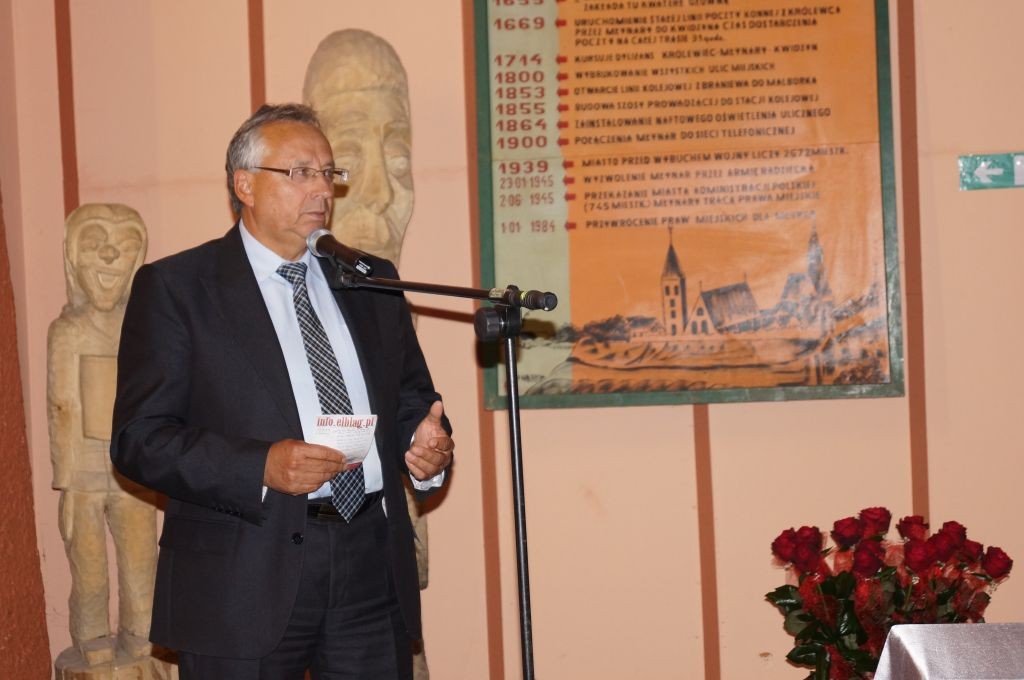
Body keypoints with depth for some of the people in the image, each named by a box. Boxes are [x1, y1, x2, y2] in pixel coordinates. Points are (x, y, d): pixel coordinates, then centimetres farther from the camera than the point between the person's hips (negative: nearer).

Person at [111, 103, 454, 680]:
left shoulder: (372, 281, 14)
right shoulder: (173, 287, -1)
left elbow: (412, 401, 20)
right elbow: (139, 438, -7)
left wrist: (429, 444, -4)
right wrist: (261, 466, -20)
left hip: (373, 567, 4)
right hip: (244, 580, -4)